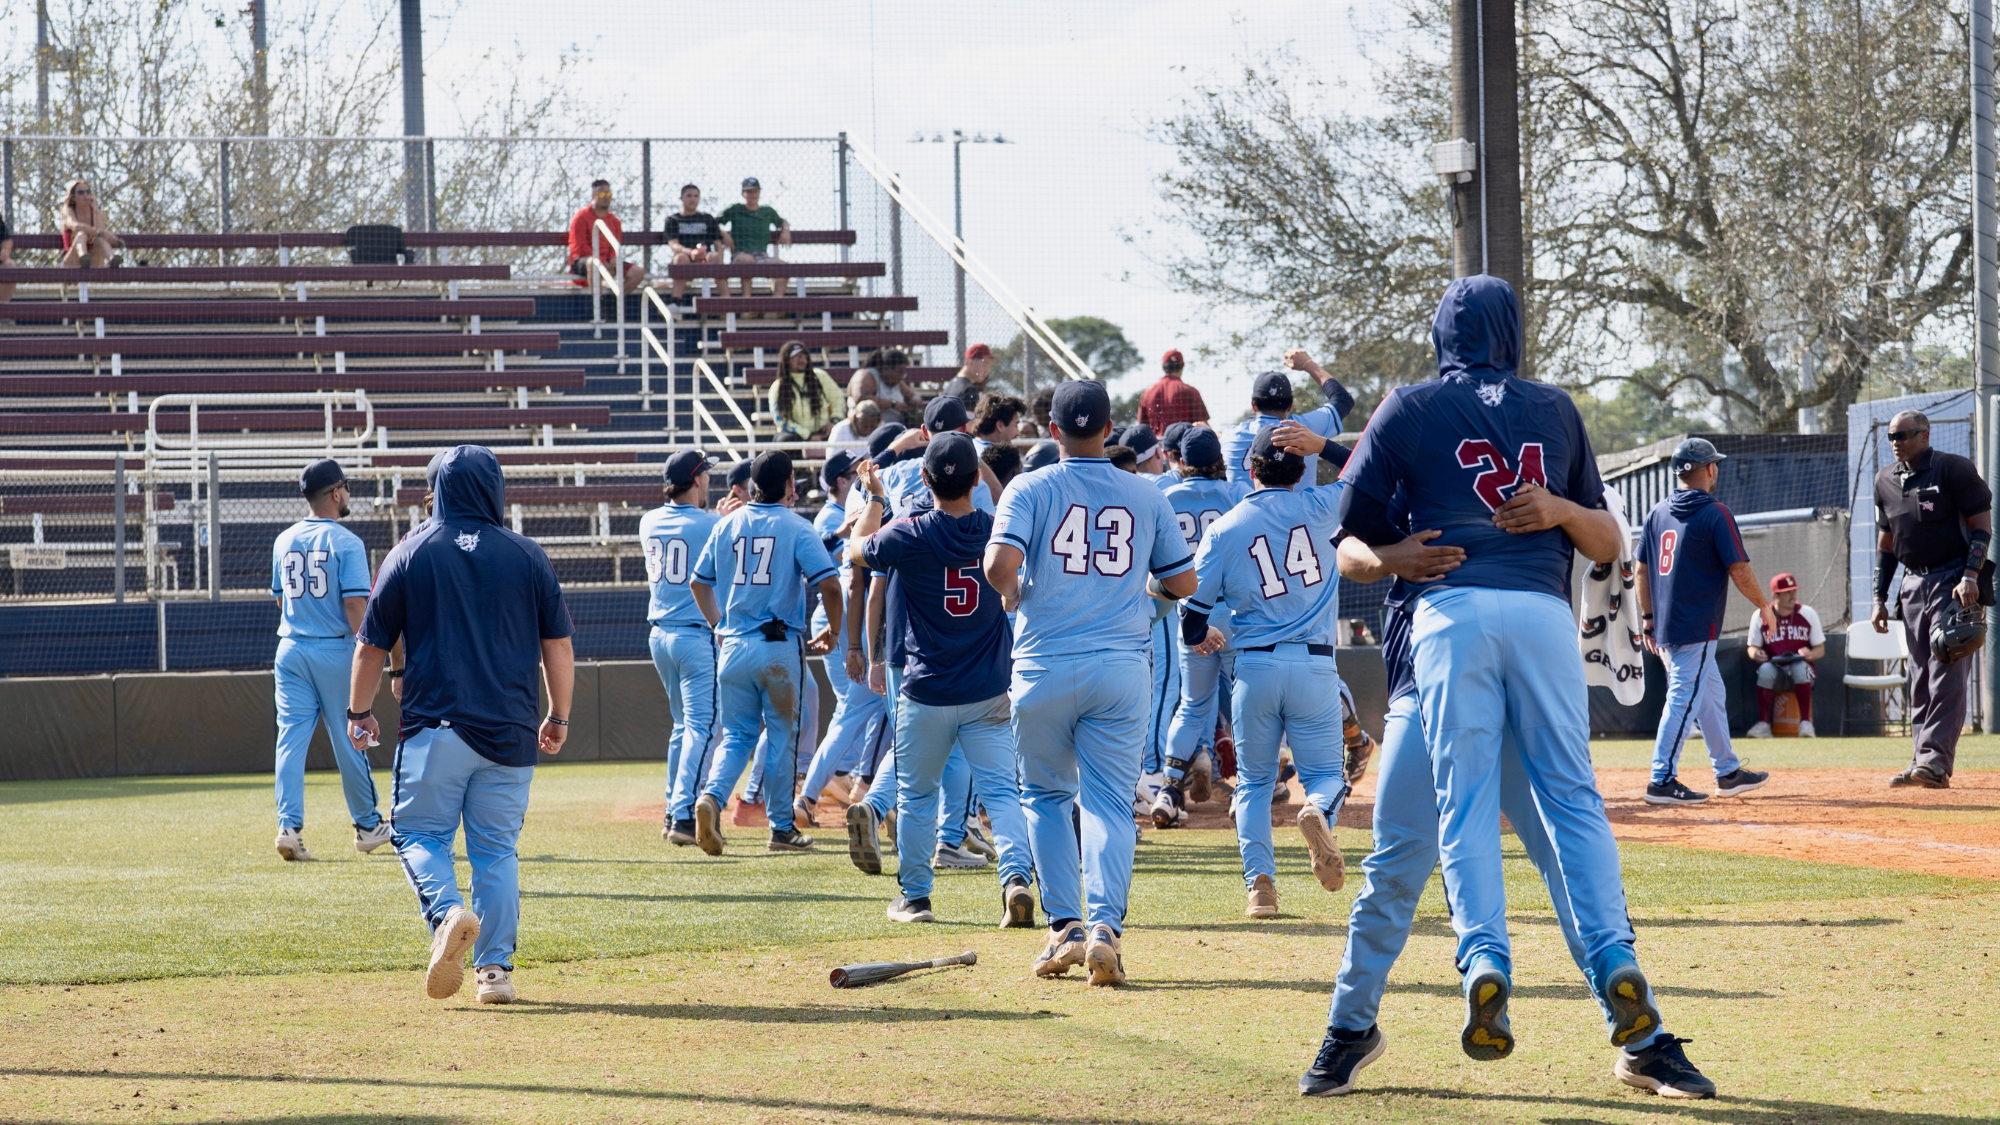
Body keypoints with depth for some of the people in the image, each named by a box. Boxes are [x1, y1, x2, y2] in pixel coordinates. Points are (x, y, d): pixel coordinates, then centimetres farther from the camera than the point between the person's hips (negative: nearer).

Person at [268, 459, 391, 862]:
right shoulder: (345, 542, -10)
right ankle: (367, 826, 19)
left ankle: (289, 825, -11)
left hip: (291, 650, 4)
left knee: (292, 738, 1)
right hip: (335, 650, -4)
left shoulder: (284, 541, 8)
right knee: (349, 739, 7)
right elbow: (355, 605, -16)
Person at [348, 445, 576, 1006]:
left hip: (435, 728, -2)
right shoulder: (527, 557, 6)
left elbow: (372, 645, 6)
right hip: (509, 732, 2)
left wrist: (359, 713, 19)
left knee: (419, 833, 6)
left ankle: (446, 911, -22)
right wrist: (559, 717, 20)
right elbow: (558, 645, 8)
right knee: (496, 849, 9)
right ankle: (496, 969, 3)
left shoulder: (410, 554, 2)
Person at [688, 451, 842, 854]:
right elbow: (829, 585, -14)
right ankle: (781, 828, 11)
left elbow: (699, 582, 15)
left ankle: (712, 796, -15)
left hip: (734, 646, 3)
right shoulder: (797, 528, -6)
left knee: (737, 735, 11)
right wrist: (833, 631, 2)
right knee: (782, 737, 7)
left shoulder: (727, 525, 7)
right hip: (779, 646, -3)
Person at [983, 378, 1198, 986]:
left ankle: (1065, 928, 7)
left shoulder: (1031, 489, -3)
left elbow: (1000, 561, -18)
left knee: (1046, 795, 17)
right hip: (1121, 671, 1)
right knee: (1109, 803, 2)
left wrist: (1010, 593, 4)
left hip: (1044, 667, -1)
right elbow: (1183, 582, 9)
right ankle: (1106, 926, -18)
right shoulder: (1146, 497, 5)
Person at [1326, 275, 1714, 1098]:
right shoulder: (1555, 411, 20)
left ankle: (1484, 960, -22)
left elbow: (1354, 533, 9)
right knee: (1572, 796, 2)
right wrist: (1560, 511, 3)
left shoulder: (1410, 409, 13)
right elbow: (1607, 543, 19)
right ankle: (1615, 963, -12)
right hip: (1544, 613, 2)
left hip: (1453, 609, -2)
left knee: (1466, 799, -4)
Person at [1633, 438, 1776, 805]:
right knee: (1684, 699, -8)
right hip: (1696, 629, -8)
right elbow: (1739, 570, -13)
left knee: (1712, 695, 18)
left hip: (1665, 626, 8)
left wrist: (1648, 619, 16)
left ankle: (1728, 772, 25)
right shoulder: (1715, 513, -11)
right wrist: (1763, 606, 2)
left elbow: (1641, 571, 11)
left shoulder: (1658, 513, 10)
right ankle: (1662, 780, -13)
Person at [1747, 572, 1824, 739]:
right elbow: (1752, 647, 5)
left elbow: (1820, 649, 3)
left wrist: (1810, 654, -21)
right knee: (1765, 669, -34)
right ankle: (1763, 724, -31)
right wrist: (1755, 653, -20)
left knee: (1800, 667, -35)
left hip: (1802, 666, 0)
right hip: (1774, 666, 0)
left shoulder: (1807, 614, 1)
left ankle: (1805, 723, -32)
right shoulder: (1760, 617, -1)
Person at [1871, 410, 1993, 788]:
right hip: (1913, 584, 7)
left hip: (1954, 583, -7)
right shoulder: (1886, 480, 13)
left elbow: (1982, 526, -8)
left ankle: (1936, 761, -19)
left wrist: (1970, 577, -19)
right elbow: (1886, 542, 20)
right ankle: (1923, 763, 10)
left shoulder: (1954, 469, -7)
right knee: (1920, 680, 7)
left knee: (1946, 674, -13)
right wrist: (1879, 598, 14)